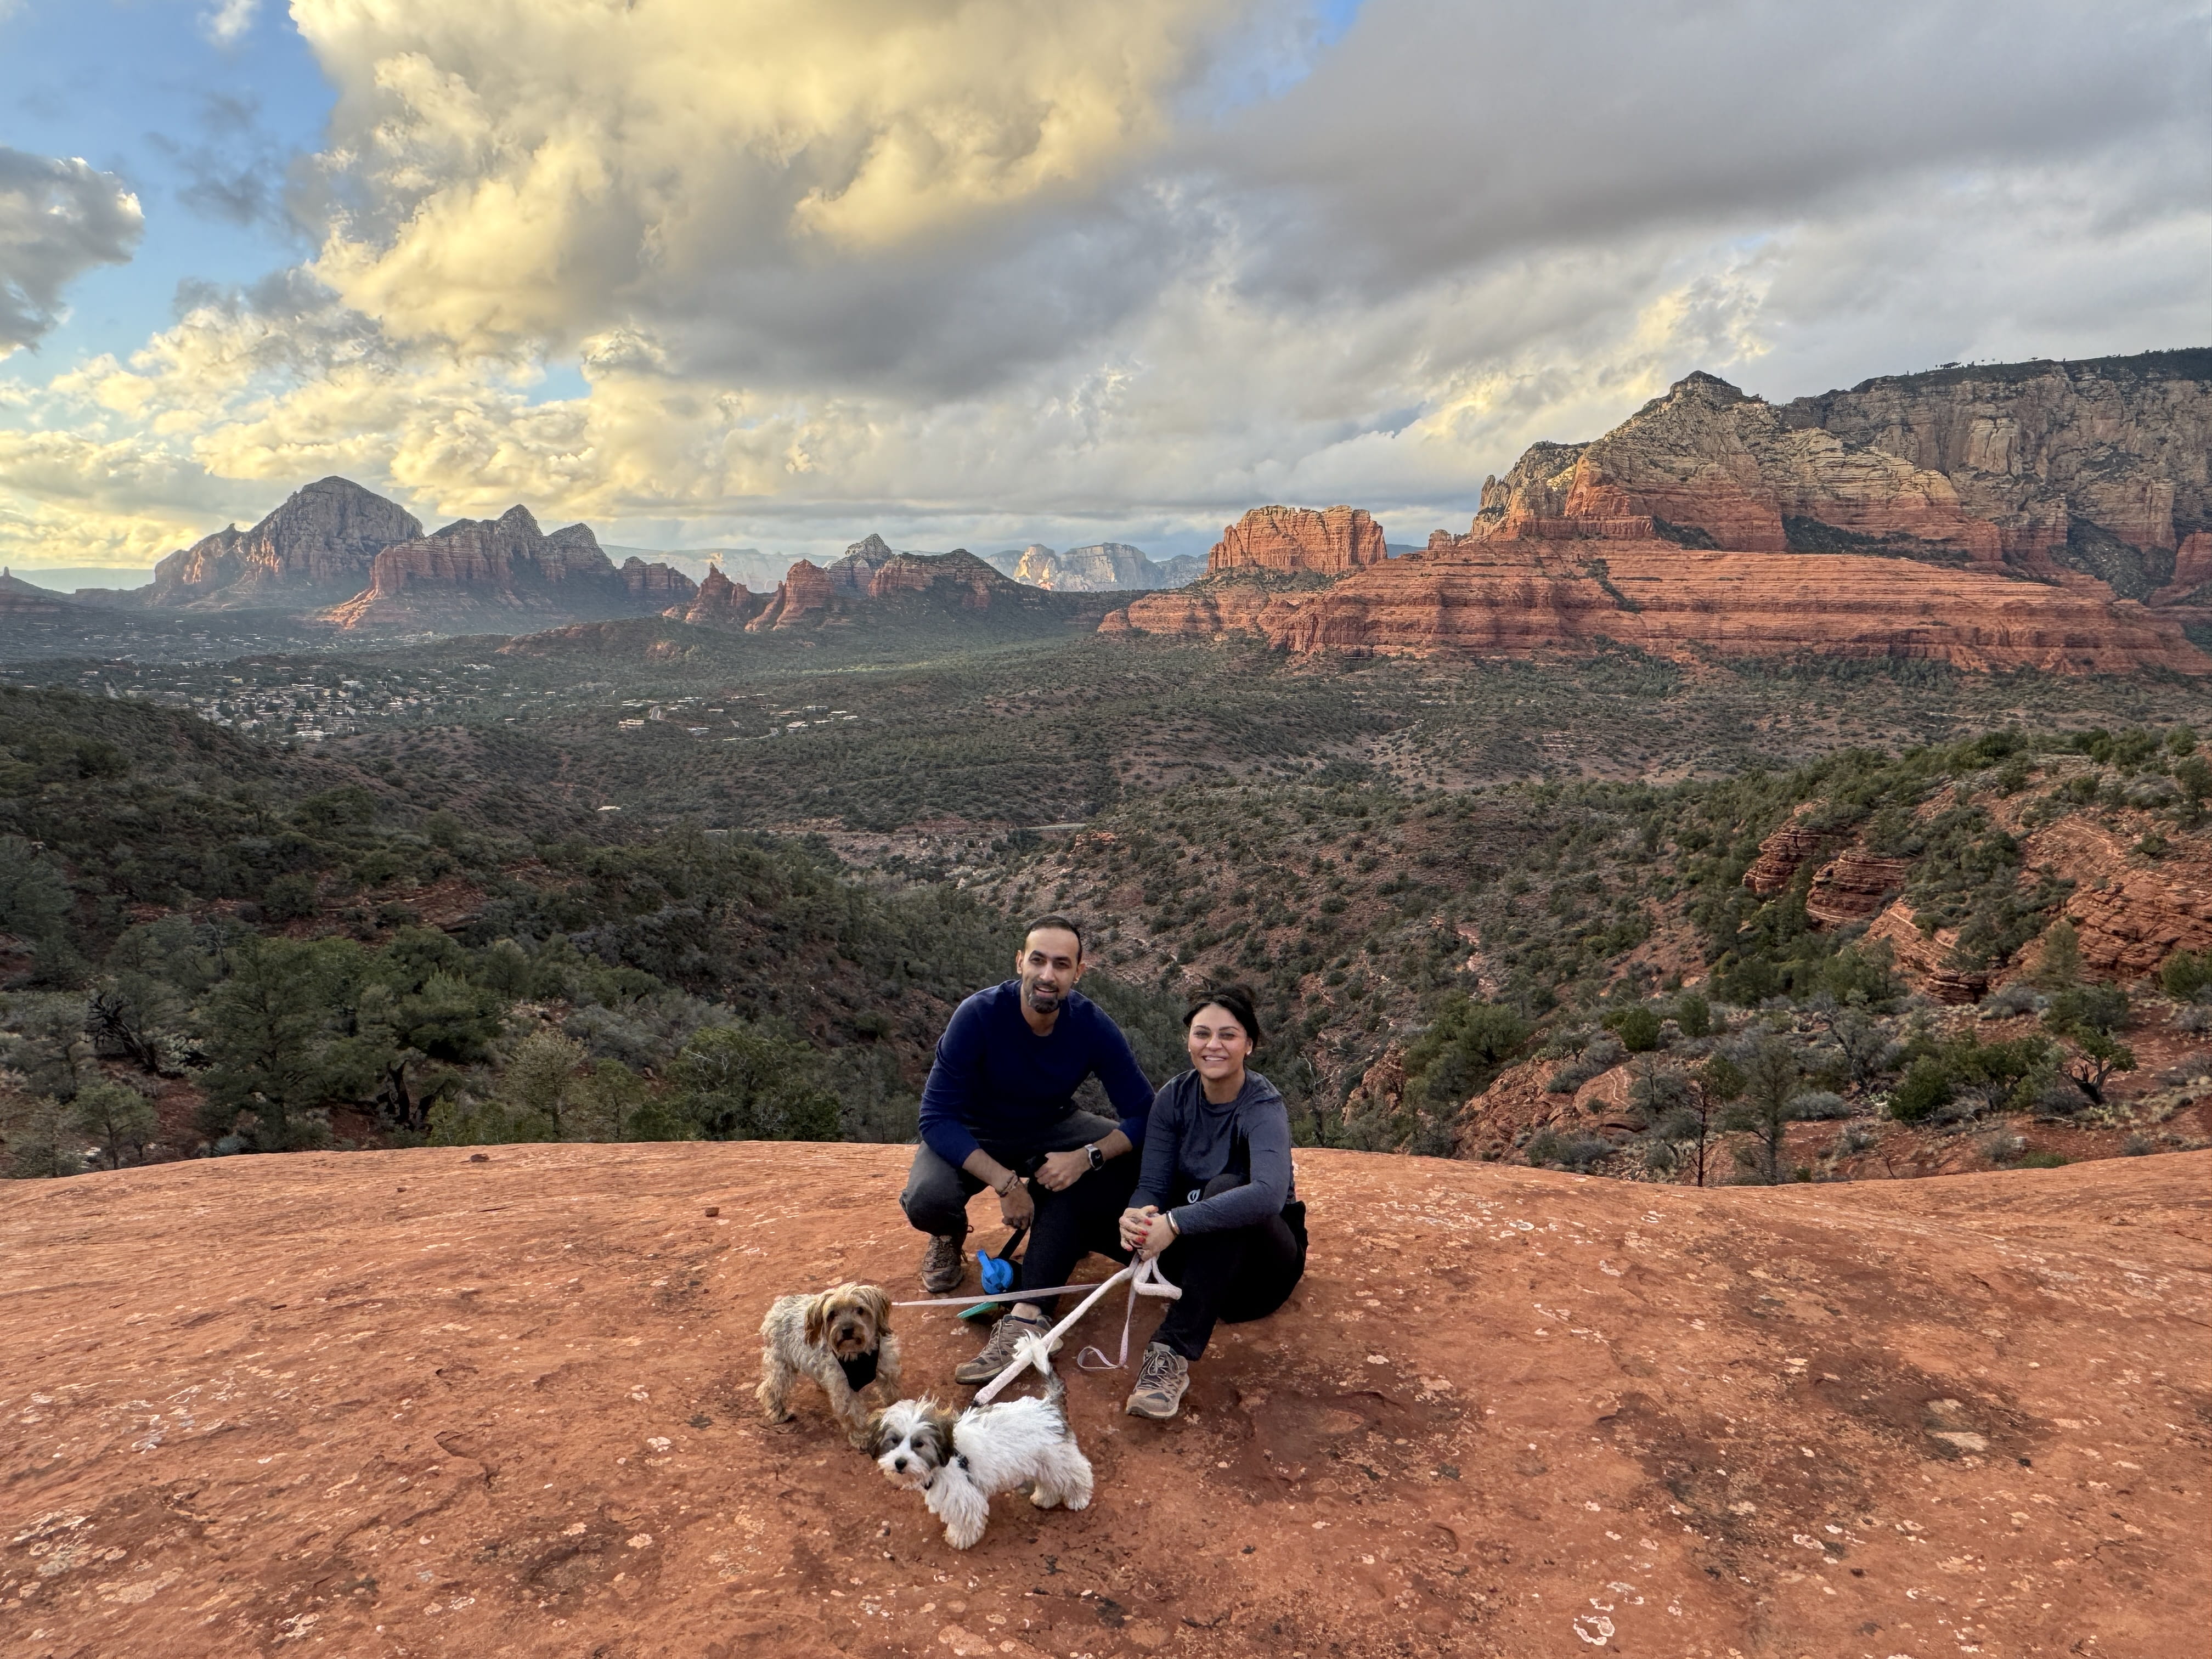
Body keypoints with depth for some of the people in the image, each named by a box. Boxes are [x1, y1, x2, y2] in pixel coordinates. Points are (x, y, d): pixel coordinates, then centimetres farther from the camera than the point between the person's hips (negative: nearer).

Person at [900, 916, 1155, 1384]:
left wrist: (1087, 1156, -36)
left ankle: (1029, 1315, -30)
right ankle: (951, 1237, 6)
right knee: (926, 1200, -34)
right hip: (973, 1137, -3)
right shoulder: (979, 1016, -27)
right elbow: (937, 1119, -27)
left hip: (1049, 1129, 3)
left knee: (1128, 1161, -27)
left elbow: (1144, 1114, -17)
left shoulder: (1093, 1026, -20)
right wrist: (1005, 1182, -37)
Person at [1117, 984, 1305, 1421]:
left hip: (1263, 1257, -4)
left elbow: (1268, 1194, -40)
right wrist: (1136, 1216, -36)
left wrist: (1175, 1222, -46)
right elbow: (1152, 1183, -12)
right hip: (1199, 1257, 5)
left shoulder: (1263, 1106, -21)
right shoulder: (1175, 1097, -6)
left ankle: (1174, 1354, -40)